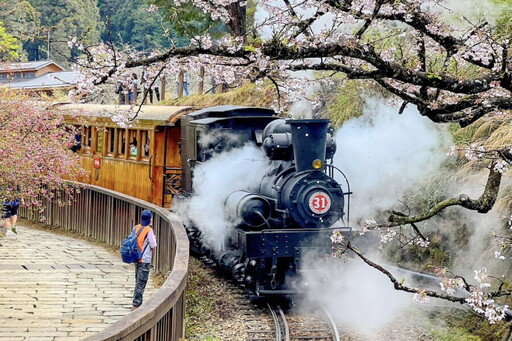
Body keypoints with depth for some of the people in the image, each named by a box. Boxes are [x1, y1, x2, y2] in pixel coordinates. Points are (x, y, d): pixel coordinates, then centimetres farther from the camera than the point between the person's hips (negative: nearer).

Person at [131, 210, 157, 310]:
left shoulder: (135, 228, 3)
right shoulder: (149, 230, -16)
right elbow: (153, 245, -10)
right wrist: (154, 238, 8)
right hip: (145, 260, -7)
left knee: (138, 281, 18)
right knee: (141, 282, -3)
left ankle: (137, 303, 24)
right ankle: (136, 304, -4)